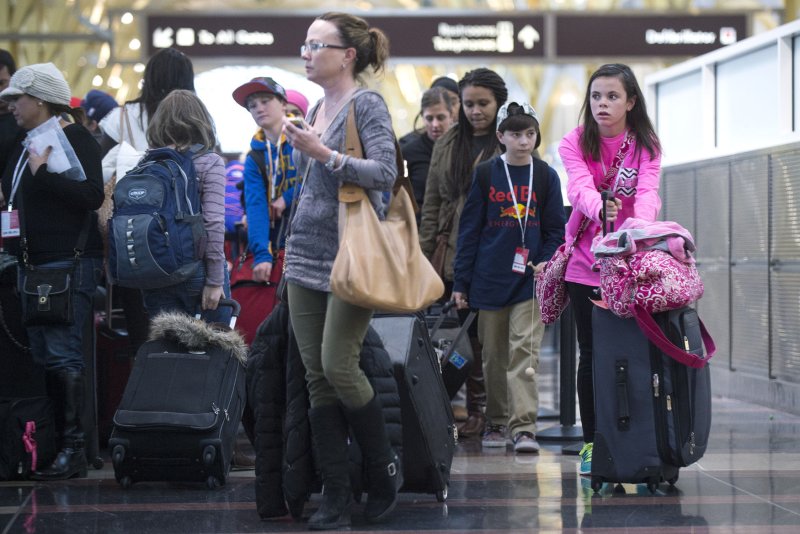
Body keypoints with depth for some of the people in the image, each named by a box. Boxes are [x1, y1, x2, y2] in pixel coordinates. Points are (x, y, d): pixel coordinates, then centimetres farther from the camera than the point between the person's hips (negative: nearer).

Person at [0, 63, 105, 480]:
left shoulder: (76, 139, -8)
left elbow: (93, 195, -19)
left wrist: (44, 172, -21)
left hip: (70, 263, -9)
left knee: (63, 354, -12)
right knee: (42, 356, 8)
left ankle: (74, 449, -11)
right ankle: (49, 442, 12)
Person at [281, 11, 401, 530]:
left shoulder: (367, 104, -7)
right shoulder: (315, 108, 15)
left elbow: (385, 173, -19)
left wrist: (324, 154, -22)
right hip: (308, 254, 8)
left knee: (338, 365, -13)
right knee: (317, 377, 3)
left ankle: (385, 468, 8)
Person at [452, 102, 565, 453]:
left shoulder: (546, 177, 5)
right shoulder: (485, 174, 3)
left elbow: (555, 230, 8)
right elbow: (469, 229, 4)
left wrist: (547, 264, -8)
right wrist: (461, 282, 2)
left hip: (530, 279, -1)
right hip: (490, 279, 1)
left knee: (524, 351, -9)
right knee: (494, 355, 9)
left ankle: (523, 427, -10)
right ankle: (497, 422, 21)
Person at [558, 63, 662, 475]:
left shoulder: (646, 145, -1)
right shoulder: (575, 143, -2)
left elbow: (647, 192, -19)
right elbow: (580, 186, -21)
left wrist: (640, 225, -42)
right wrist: (601, 210, -44)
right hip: (585, 260, 0)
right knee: (591, 352, 2)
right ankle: (591, 443, 9)